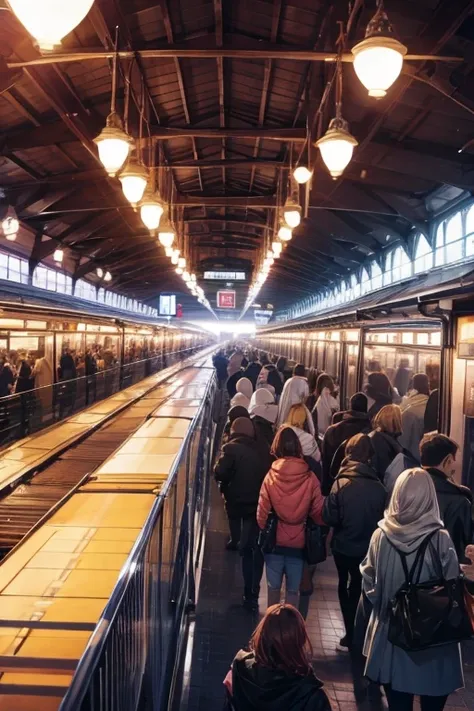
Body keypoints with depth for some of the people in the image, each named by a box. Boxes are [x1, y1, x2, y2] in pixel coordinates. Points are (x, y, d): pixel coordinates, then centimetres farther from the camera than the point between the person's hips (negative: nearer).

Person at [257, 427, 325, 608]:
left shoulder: (271, 476, -13)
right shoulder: (309, 478, -12)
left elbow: (262, 512, -7)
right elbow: (319, 512, -6)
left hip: (275, 541, 0)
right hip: (298, 542, 0)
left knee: (274, 586, 16)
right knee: (293, 589, 13)